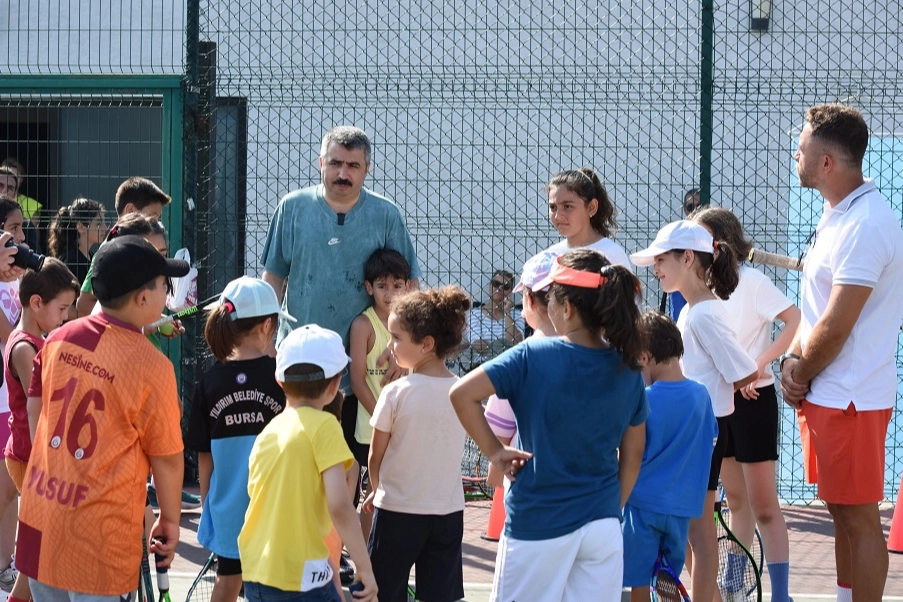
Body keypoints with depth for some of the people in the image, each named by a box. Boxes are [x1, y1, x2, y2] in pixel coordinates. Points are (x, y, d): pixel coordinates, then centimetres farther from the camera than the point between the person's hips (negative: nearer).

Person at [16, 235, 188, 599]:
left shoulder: (59, 338, 0)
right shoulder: (151, 366, -17)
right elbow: (166, 458, -8)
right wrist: (170, 520, 6)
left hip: (38, 516, 6)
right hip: (100, 534, -6)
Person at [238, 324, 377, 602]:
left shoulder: (267, 432, 11)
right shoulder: (323, 426, -9)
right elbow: (339, 506, -17)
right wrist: (365, 569, -12)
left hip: (254, 574, 7)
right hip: (301, 578, -7)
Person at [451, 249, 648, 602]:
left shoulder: (534, 356, -12)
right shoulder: (627, 370, 1)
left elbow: (462, 394, -18)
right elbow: (632, 456, 9)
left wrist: (494, 452, -7)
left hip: (538, 523, -3)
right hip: (603, 526, 4)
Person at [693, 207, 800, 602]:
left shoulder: (750, 281, -13)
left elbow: (795, 320, -23)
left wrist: (760, 364, -26)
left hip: (752, 400, -7)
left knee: (763, 506, -5)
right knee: (736, 501, 15)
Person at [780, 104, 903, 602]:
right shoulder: (837, 215, 11)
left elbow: (835, 327, -21)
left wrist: (799, 376, -7)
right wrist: (793, 359, 1)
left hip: (852, 400, -10)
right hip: (825, 393, 10)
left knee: (859, 519, -3)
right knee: (841, 511, 17)